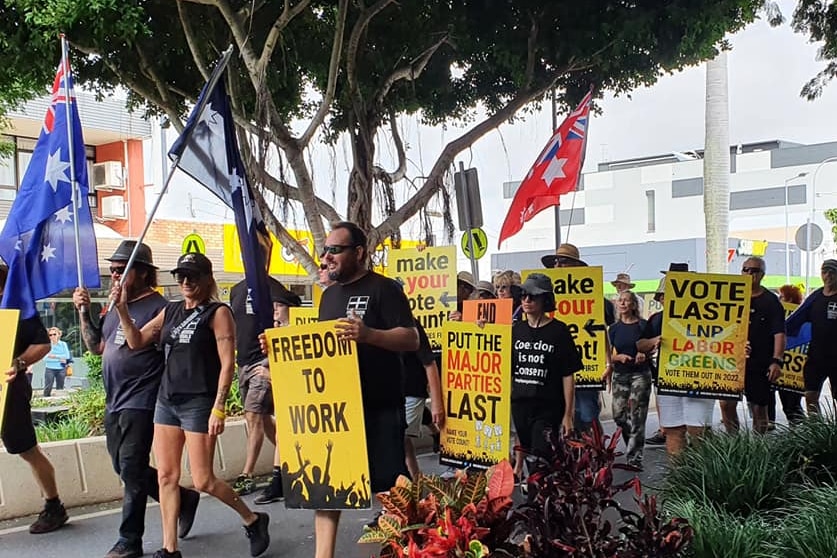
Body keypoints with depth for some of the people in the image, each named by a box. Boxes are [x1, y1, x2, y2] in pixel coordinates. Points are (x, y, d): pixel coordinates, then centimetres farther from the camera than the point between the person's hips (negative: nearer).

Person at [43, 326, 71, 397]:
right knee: (47, 388, -7)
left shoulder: (63, 344, 7)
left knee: (60, 389, 5)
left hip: (61, 370, 1)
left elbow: (67, 356, -4)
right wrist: (60, 358, -14)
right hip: (49, 369, -1)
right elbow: (45, 358, -8)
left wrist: (54, 356, -11)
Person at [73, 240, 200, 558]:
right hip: (114, 403, 9)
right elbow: (97, 347, 17)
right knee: (125, 469, 15)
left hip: (140, 403, -9)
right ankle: (183, 499, 30)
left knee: (132, 470, -3)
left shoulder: (158, 307, -13)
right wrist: (84, 312, 8)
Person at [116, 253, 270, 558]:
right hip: (166, 401, 7)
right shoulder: (170, 311, 12)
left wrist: (218, 409, -18)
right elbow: (136, 341, 14)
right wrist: (122, 308, -1)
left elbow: (227, 363, -12)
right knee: (166, 476, 7)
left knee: (203, 480, -4)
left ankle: (253, 520, 17)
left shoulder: (218, 312, -7)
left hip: (199, 403, -6)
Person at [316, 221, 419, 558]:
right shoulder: (329, 295, 15)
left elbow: (411, 339, -16)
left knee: (389, 484, 1)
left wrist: (368, 334, -32)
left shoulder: (383, 288, -7)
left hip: (379, 407, -7)